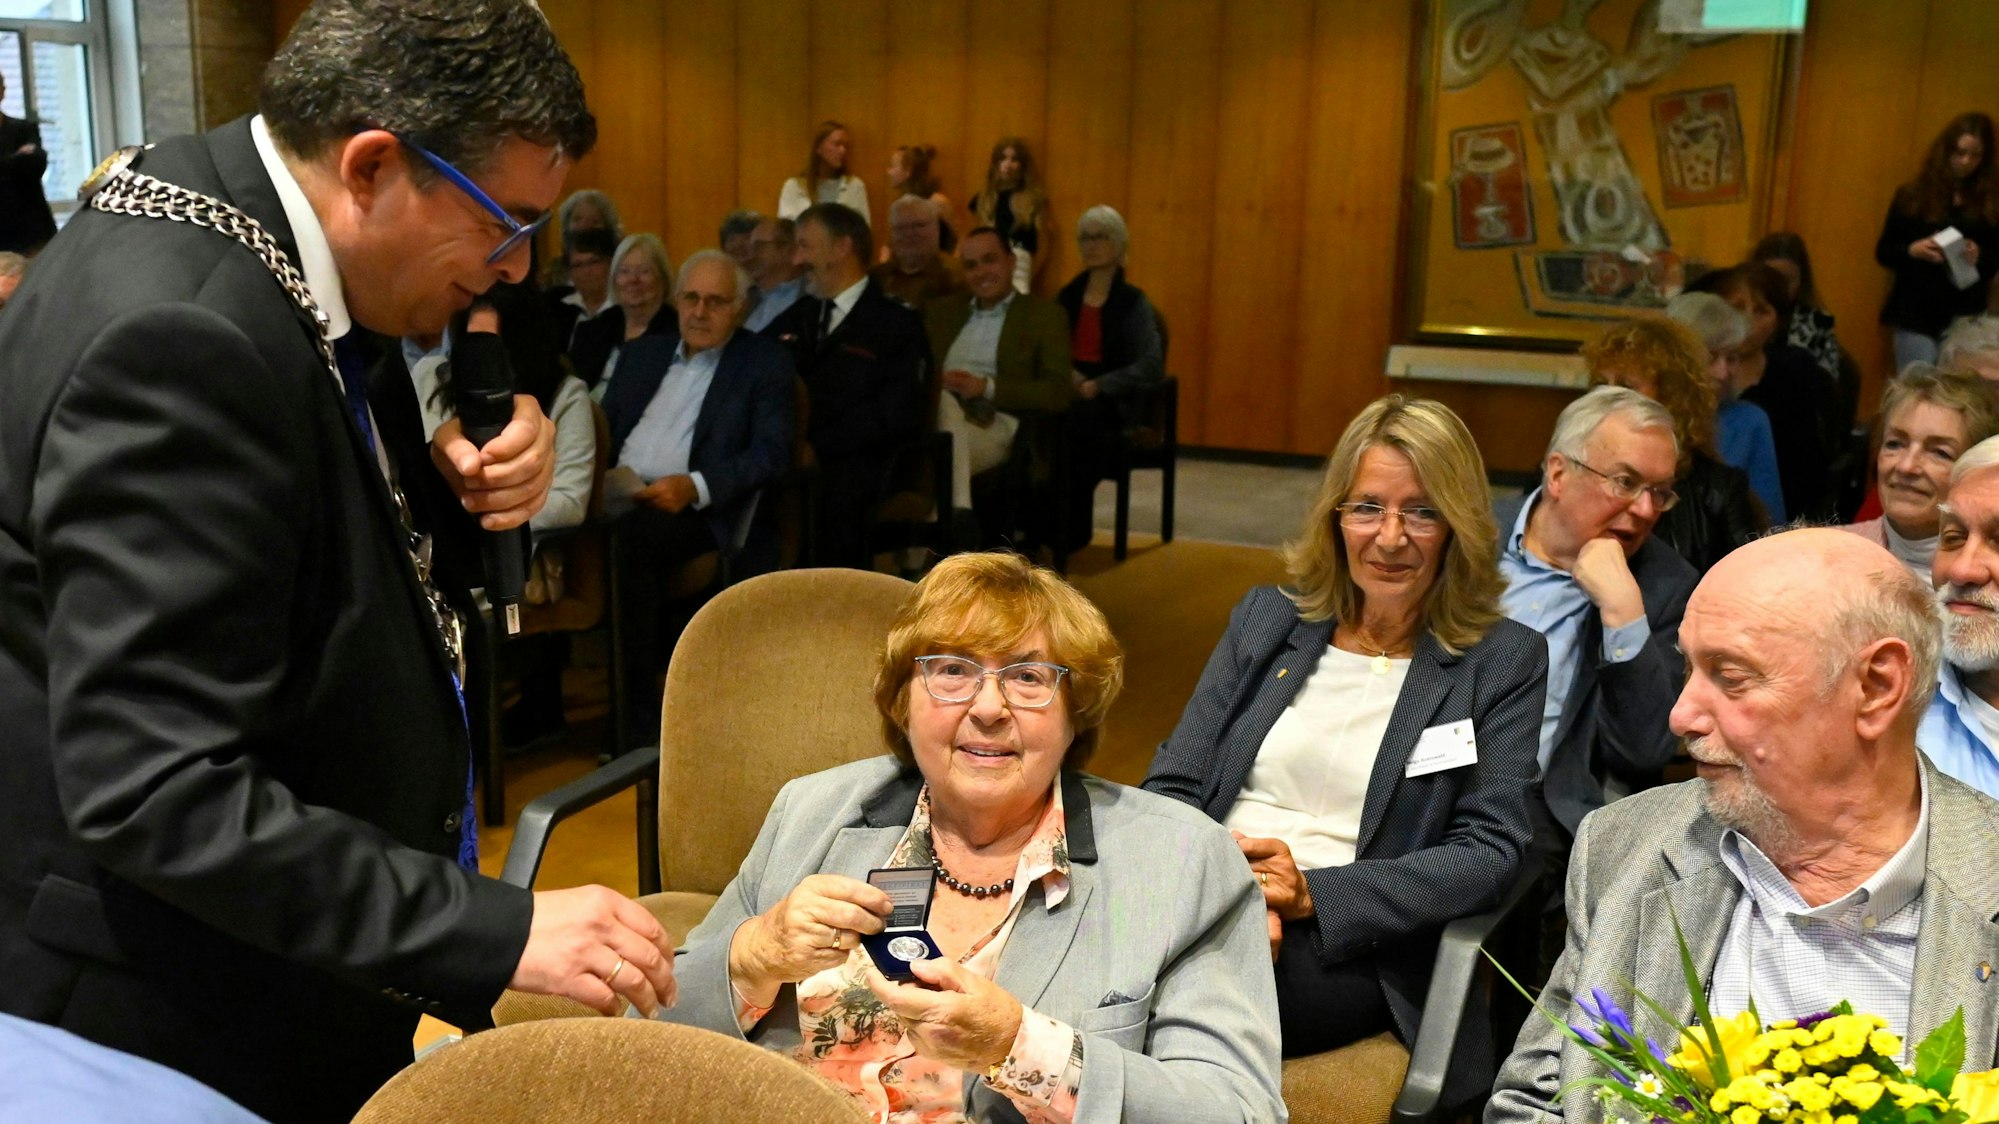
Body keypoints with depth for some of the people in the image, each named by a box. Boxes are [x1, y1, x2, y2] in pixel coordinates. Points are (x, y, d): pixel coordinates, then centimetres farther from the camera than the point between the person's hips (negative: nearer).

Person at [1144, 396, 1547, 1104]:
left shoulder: (1505, 661, 7)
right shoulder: (1267, 618, 16)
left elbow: (1490, 852, -3)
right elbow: (1172, 785, 9)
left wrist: (1311, 893, -16)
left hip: (1346, 948, -2)